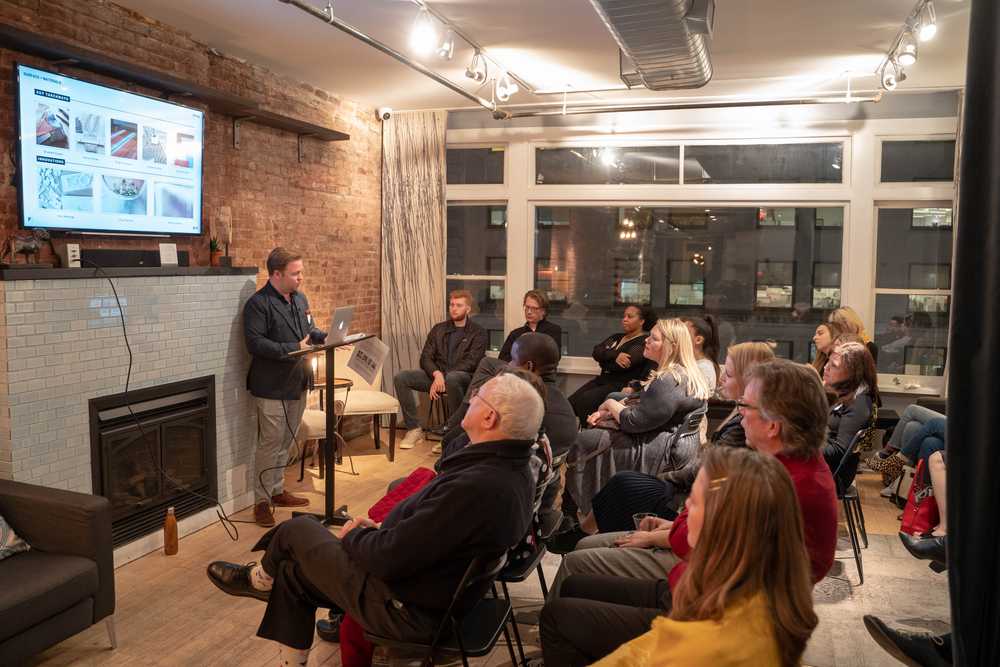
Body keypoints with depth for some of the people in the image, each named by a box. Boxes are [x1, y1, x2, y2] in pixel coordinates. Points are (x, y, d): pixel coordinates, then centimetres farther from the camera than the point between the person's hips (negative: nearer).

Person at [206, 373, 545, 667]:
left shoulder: (474, 488, -35)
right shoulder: (515, 469, -4)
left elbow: (389, 558, -28)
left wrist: (353, 535, -8)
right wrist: (382, 529, 5)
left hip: (410, 610, -8)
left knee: (297, 530, 8)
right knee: (292, 572, 16)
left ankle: (260, 580, 39)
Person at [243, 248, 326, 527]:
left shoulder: (300, 299, 10)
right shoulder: (258, 304, -16)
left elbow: (310, 330, 20)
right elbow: (255, 343, -23)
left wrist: (326, 338, -1)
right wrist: (294, 348, -26)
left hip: (296, 384, 8)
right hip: (271, 387, -8)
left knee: (285, 442, 17)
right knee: (270, 444, -1)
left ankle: (277, 490, 32)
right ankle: (262, 501, 11)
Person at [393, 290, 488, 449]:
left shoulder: (478, 333, 4)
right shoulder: (439, 329, 17)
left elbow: (471, 363, -9)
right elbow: (425, 357, 8)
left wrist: (444, 377, -19)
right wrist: (436, 374, -15)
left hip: (464, 377, -5)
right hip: (436, 375, 5)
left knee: (452, 378, -41)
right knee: (401, 377, -18)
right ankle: (414, 429, -12)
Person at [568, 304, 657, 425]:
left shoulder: (644, 342, -5)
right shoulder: (616, 337, 19)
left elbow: (627, 362, -19)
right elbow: (596, 352, 3)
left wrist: (604, 360, 1)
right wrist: (615, 355, -18)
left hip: (623, 385, -8)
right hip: (602, 379, 8)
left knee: (582, 401, -26)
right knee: (570, 402, -15)